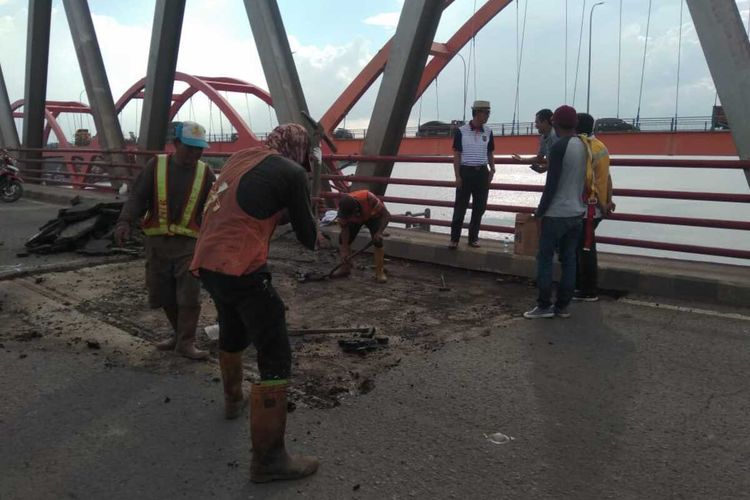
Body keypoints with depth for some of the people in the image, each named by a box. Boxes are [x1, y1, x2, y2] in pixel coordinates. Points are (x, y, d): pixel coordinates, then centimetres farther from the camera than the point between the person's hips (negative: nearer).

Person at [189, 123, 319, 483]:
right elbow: (308, 238, 1)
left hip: (206, 262, 9)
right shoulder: (291, 172, -5)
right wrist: (311, 228, 22)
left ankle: (234, 399, 54)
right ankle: (268, 458, 4)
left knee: (232, 332, 31)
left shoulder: (239, 158, 15)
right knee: (275, 358, -1)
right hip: (241, 270, -8)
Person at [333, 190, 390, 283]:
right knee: (342, 239, -10)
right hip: (355, 220, 3)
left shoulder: (368, 198, -43)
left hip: (373, 216, -3)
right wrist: (345, 251, -26)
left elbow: (386, 215, -33)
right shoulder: (343, 208, -32)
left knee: (377, 241, -23)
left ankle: (380, 272, -12)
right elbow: (344, 229, -21)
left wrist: (379, 232, -46)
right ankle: (345, 267, 8)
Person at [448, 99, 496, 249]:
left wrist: (492, 170, 0)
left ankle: (473, 238, 18)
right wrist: (457, 176, -9)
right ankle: (454, 238, 6)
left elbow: (490, 153, 14)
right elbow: (456, 155, -4)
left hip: (482, 172, 4)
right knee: (460, 207, -1)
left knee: (479, 207, 7)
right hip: (466, 171, -4)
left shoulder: (488, 132, 5)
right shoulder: (461, 131, -6)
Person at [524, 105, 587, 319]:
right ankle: (562, 306, 14)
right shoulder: (584, 146, 8)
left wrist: (540, 210, -8)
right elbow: (582, 179, 15)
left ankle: (544, 305, 3)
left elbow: (551, 184, -17)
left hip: (556, 213, -7)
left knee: (545, 258, 1)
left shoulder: (559, 147, -15)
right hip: (577, 212, 7)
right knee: (569, 259, 9)